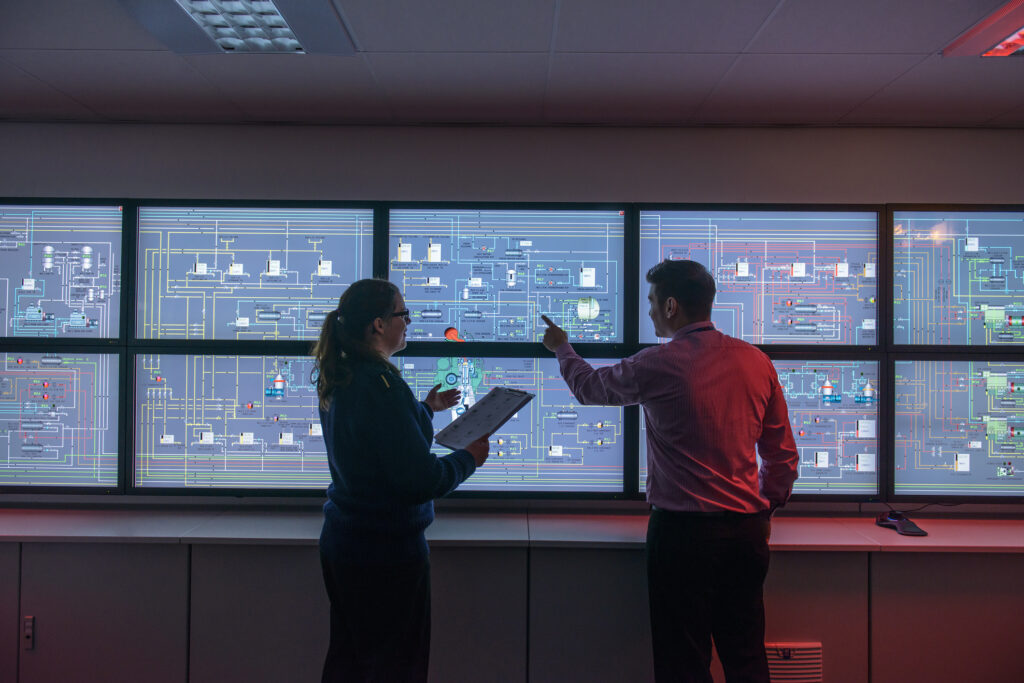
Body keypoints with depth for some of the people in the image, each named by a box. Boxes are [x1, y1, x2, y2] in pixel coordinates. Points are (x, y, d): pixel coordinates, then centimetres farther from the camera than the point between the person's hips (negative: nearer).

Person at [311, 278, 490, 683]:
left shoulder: (338, 381, 4)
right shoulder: (380, 384, -25)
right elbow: (421, 479, -25)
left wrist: (425, 408, 24)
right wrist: (470, 458, -9)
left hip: (340, 542, 9)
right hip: (387, 547, -9)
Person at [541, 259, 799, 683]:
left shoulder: (659, 365, -13)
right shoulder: (756, 361, 2)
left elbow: (590, 387, 7)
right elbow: (784, 455, 8)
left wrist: (562, 349, 26)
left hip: (683, 531, -5)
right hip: (748, 529, 5)